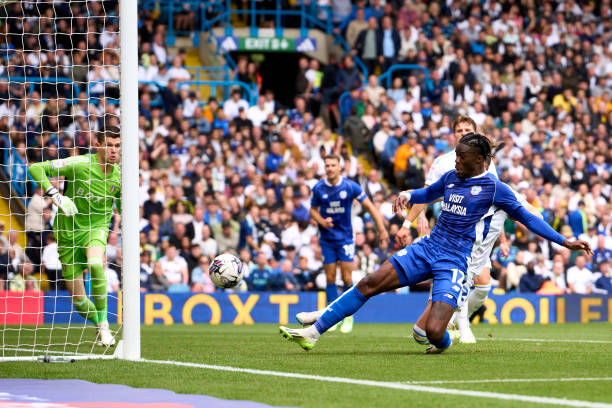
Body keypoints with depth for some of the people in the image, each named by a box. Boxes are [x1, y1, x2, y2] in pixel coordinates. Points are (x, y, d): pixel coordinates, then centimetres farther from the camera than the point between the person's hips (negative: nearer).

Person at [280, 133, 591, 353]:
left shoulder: (494, 188, -5)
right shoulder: (451, 177, 10)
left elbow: (526, 217, 1)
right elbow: (428, 193, 31)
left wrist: (564, 241, -2)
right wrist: (407, 195, 9)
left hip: (454, 263, -5)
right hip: (426, 248, 5)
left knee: (434, 332, -20)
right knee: (368, 284, -7)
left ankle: (443, 343, 20)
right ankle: (312, 332, -3)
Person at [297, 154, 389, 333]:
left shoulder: (350, 186, -8)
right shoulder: (318, 188, -4)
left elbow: (369, 206, -1)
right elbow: (313, 210, 9)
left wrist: (381, 228, -6)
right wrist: (322, 221, -13)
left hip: (345, 237, -2)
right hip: (327, 239, 2)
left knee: (347, 278, -5)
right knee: (330, 278, 0)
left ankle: (349, 316, 7)